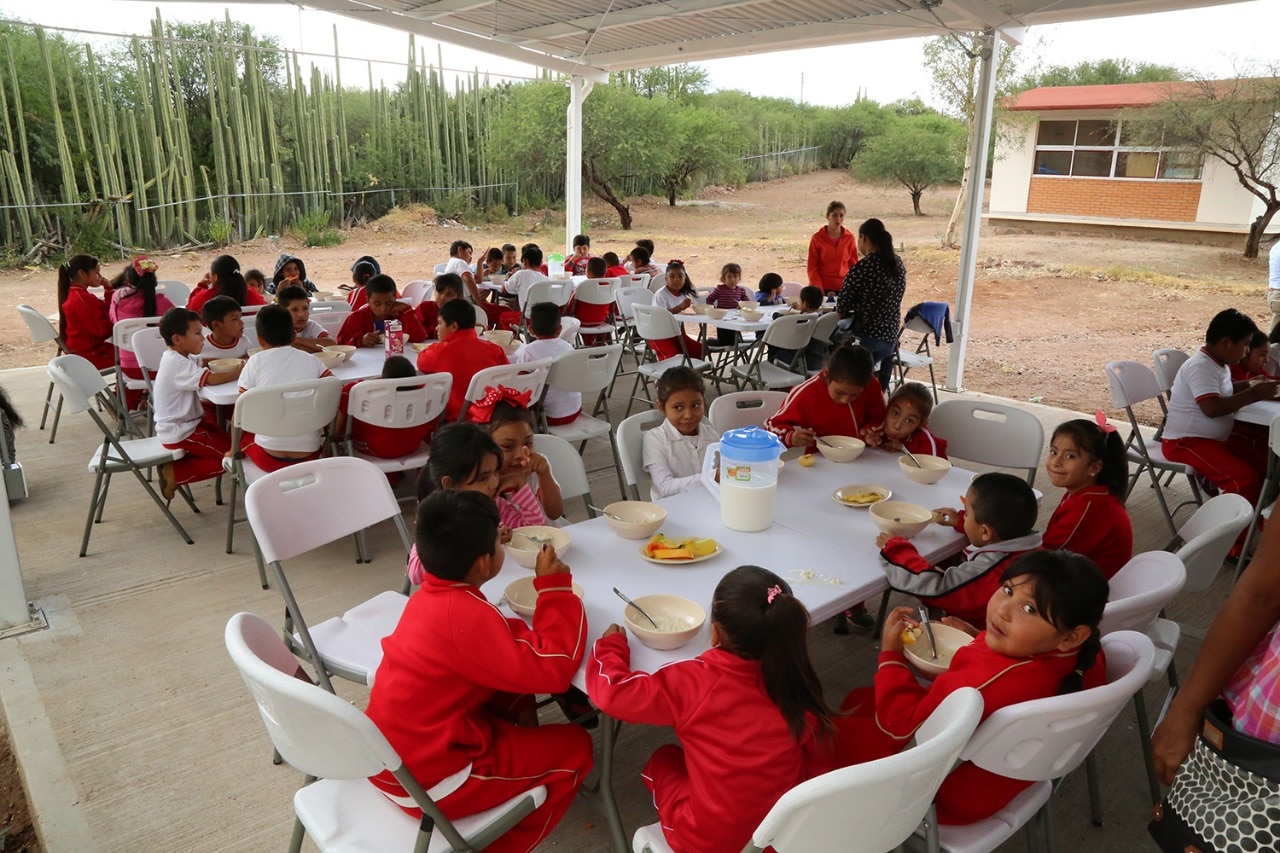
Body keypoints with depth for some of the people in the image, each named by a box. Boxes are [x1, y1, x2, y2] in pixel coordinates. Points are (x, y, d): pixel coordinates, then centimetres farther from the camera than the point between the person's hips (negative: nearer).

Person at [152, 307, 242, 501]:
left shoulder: (178, 356, 5)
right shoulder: (177, 364, -26)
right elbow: (212, 379, -37)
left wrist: (237, 363, -10)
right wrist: (241, 372, -24)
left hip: (186, 422, 10)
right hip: (179, 433, -10)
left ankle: (179, 459, 16)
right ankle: (174, 473, -3)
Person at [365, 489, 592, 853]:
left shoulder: (431, 594, 1)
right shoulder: (465, 615, -27)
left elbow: (498, 642, 10)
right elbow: (551, 669, -28)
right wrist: (555, 587, -20)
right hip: (426, 778, -9)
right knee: (573, 748, 2)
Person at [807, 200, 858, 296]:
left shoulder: (849, 237, 4)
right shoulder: (817, 238, -1)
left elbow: (853, 265, 10)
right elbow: (812, 267, 0)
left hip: (843, 288, 2)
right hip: (823, 288, -1)